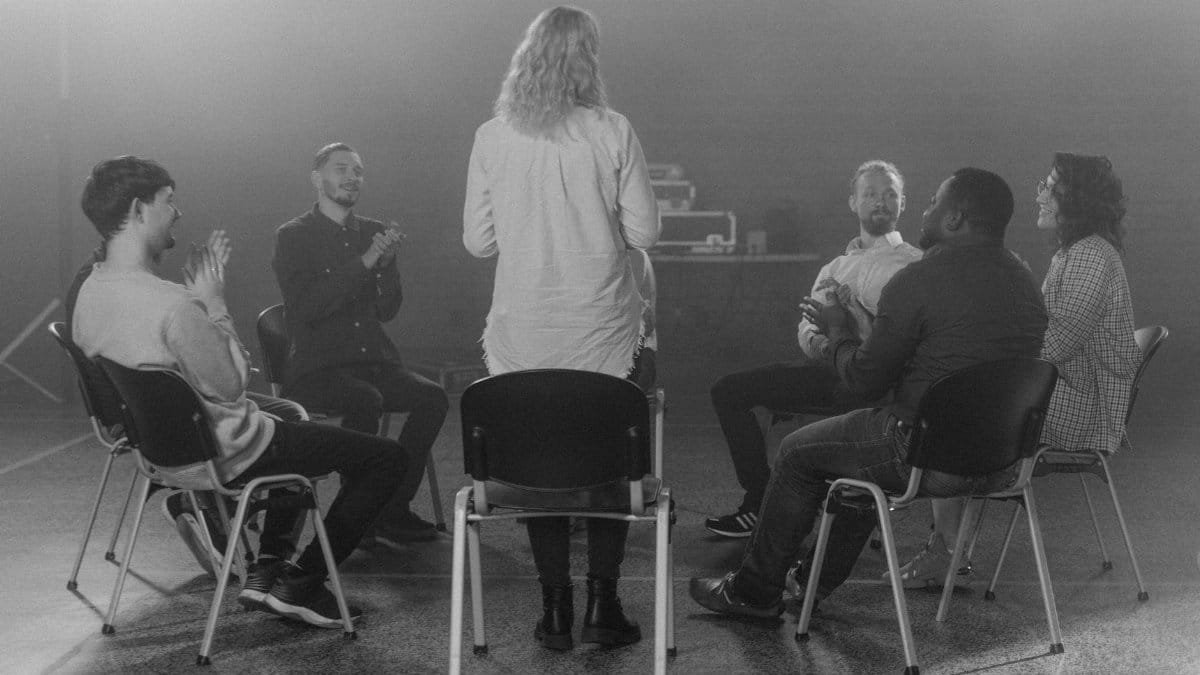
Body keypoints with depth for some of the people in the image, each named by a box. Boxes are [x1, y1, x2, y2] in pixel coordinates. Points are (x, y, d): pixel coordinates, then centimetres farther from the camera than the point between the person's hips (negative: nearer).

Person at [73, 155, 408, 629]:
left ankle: (266, 569, 27)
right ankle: (300, 584, 4)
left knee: (296, 428, 36)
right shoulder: (172, 306, -32)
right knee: (387, 458, -3)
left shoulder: (89, 292, -3)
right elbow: (231, 385, -20)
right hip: (228, 455, -10)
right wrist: (213, 303, -13)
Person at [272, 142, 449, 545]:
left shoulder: (373, 232, 15)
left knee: (433, 397, -19)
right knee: (366, 401, -34)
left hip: (373, 361, 5)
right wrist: (364, 262, -17)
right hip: (316, 368, -5)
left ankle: (394, 509, -11)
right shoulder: (294, 236, 1)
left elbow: (388, 311, 11)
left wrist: (387, 263, -8)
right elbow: (305, 308, -14)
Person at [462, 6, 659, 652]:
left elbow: (477, 240, 2)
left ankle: (556, 610, 12)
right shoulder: (611, 132, -8)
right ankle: (602, 604, 12)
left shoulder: (492, 137, -2)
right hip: (602, 332, -1)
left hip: (522, 334, 2)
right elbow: (644, 230, -6)